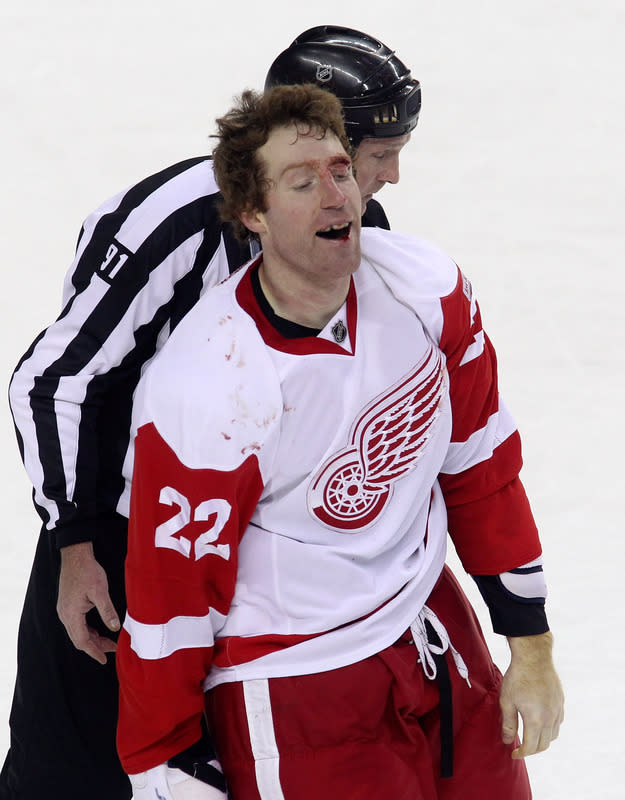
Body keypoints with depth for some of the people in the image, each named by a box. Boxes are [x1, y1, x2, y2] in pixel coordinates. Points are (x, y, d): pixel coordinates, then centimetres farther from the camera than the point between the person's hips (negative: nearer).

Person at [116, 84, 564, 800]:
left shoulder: (425, 287, -9)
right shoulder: (202, 391, -26)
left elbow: (479, 469, 5)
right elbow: (169, 608, -17)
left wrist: (530, 646, 7)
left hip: (433, 628, 6)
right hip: (288, 682, -6)